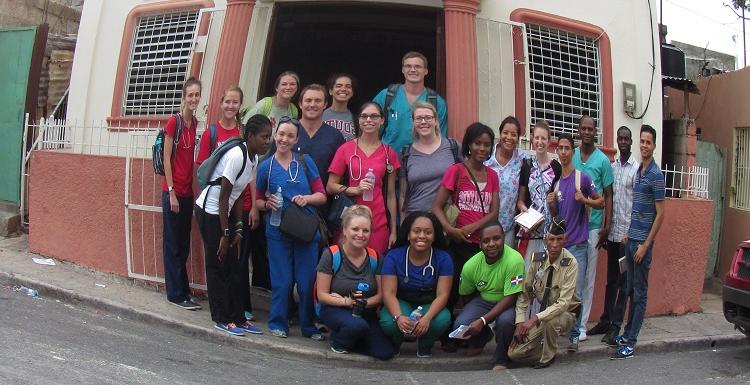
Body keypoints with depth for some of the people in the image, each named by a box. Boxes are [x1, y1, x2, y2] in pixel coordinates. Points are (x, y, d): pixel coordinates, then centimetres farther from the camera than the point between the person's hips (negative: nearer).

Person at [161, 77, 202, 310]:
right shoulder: (174, 122, -9)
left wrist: (195, 189, 9)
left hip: (188, 192, 6)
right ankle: (176, 294, 11)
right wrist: (171, 192, -12)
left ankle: (183, 290, 24)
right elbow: (166, 158, -10)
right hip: (173, 191, -6)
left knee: (184, 245, 14)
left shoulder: (196, 124, 8)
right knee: (173, 245, 3)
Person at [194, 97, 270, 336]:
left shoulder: (254, 159, 2)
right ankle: (222, 319, 7)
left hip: (224, 213, 8)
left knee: (233, 266, 8)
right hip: (209, 211, -8)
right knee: (217, 265, -2)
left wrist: (238, 228, 2)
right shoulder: (236, 156, -24)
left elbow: (237, 195, 5)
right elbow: (223, 197, -22)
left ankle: (237, 317, 14)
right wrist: (225, 233, -19)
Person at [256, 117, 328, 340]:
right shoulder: (266, 166, 3)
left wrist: (307, 198, -14)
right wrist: (267, 204, -11)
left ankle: (309, 326, 18)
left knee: (307, 282, 3)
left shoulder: (306, 162, 4)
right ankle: (278, 323, 21)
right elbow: (257, 200, 9)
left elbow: (322, 196, 4)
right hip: (278, 232, 0)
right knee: (281, 282, 3)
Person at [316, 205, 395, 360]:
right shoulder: (331, 255, -13)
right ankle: (337, 341, -1)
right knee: (357, 325, -36)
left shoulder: (375, 257, -1)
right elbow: (322, 295, -10)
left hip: (366, 313, 4)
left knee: (385, 352, -15)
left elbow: (381, 294, 1)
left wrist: (364, 303, -19)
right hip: (334, 310, -4)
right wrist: (346, 302, -25)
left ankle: (350, 338, 12)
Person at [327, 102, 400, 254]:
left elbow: (390, 195, 9)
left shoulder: (389, 153, 7)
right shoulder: (346, 149, 1)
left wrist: (393, 230, 8)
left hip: (378, 223, 1)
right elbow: (330, 187, 2)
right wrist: (356, 190, -14)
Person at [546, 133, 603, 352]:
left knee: (575, 292, -4)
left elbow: (601, 202, 1)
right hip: (559, 243, 5)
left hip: (577, 243, -5)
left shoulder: (582, 178, -5)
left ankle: (575, 334, 3)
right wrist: (550, 204, -5)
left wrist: (585, 200, -18)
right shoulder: (555, 181, 10)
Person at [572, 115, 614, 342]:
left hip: (592, 225, -2)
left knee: (588, 275, 4)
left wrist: (607, 226, -4)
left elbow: (608, 195, 2)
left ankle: (581, 323, 10)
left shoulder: (603, 160, -1)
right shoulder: (570, 157, 5)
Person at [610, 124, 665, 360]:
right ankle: (628, 333, 25)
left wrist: (645, 245, -15)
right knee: (631, 290, 14)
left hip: (643, 241, -7)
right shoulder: (638, 171, 12)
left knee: (640, 292, -2)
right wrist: (630, 234, 14)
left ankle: (631, 343, 1)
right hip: (631, 239, 7)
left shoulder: (656, 175, -10)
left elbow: (660, 214, -12)